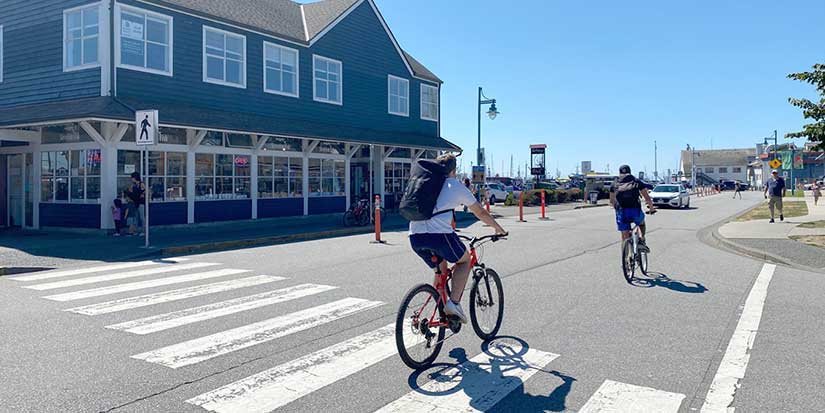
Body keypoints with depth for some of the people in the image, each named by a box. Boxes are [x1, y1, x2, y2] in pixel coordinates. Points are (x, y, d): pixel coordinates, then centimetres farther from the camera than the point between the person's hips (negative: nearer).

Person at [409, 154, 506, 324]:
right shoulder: (456, 186, 14)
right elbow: (480, 213, 22)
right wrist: (498, 228, 38)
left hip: (415, 236, 5)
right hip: (439, 233, -5)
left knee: (441, 269, 27)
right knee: (465, 260, 20)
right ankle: (454, 302, 4)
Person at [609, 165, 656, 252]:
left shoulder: (615, 184, 13)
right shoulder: (637, 182, 10)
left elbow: (612, 201, 21)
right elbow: (647, 198, 10)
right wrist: (651, 208, 25)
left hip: (622, 212, 0)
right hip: (635, 211, 0)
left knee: (625, 237, 9)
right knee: (642, 223, 32)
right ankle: (642, 241, 13)